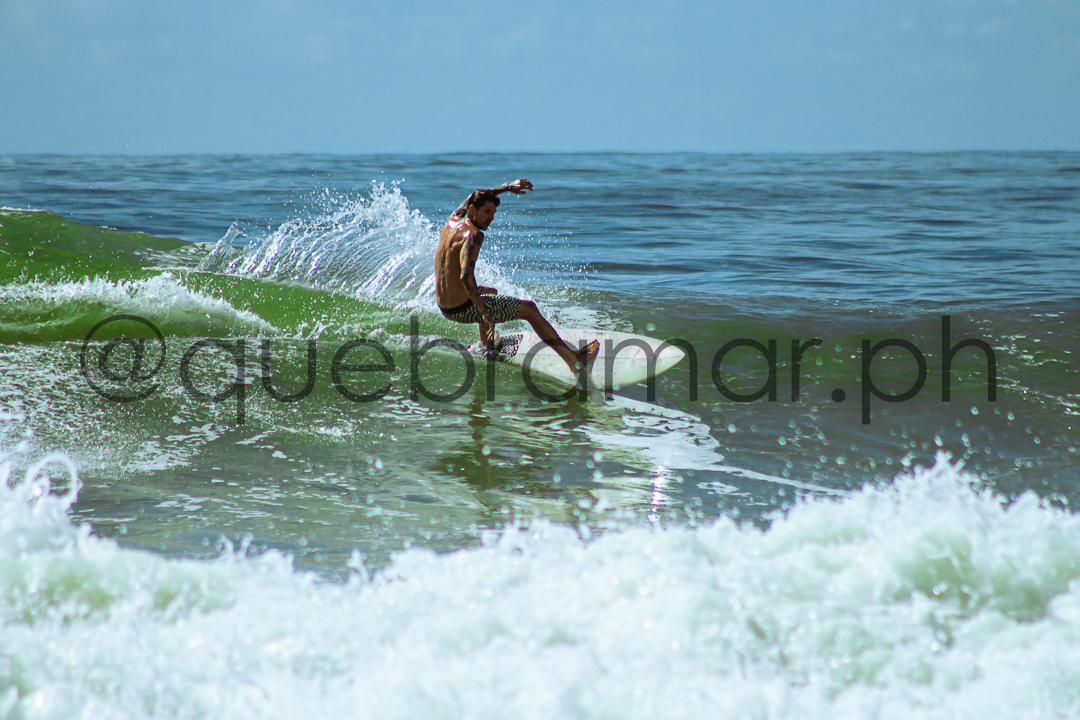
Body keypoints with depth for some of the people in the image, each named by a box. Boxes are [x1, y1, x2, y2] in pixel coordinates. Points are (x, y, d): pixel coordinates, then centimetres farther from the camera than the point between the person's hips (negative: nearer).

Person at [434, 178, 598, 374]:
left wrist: (507, 187, 28)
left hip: (444, 307, 9)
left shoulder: (453, 220, 5)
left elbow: (475, 197, 27)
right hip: (463, 310, -9)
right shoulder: (473, 235, -20)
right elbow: (466, 276, -32)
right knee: (529, 309, 5)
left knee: (487, 293, 42)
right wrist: (485, 314, -30)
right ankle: (573, 359, 5)